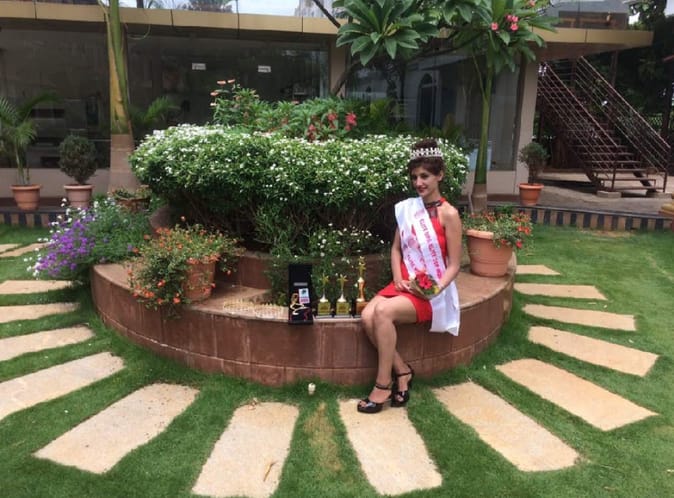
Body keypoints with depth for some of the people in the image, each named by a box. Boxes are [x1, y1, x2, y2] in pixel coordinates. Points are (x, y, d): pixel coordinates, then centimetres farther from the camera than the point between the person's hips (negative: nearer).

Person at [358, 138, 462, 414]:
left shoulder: (448, 214, -9)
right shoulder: (406, 208, 7)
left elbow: (454, 266, -8)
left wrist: (434, 289, -23)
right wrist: (398, 279, -5)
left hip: (430, 291, -5)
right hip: (404, 285, 5)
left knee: (384, 312, -30)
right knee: (367, 316, -22)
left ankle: (383, 384, -14)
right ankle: (402, 370, -1)